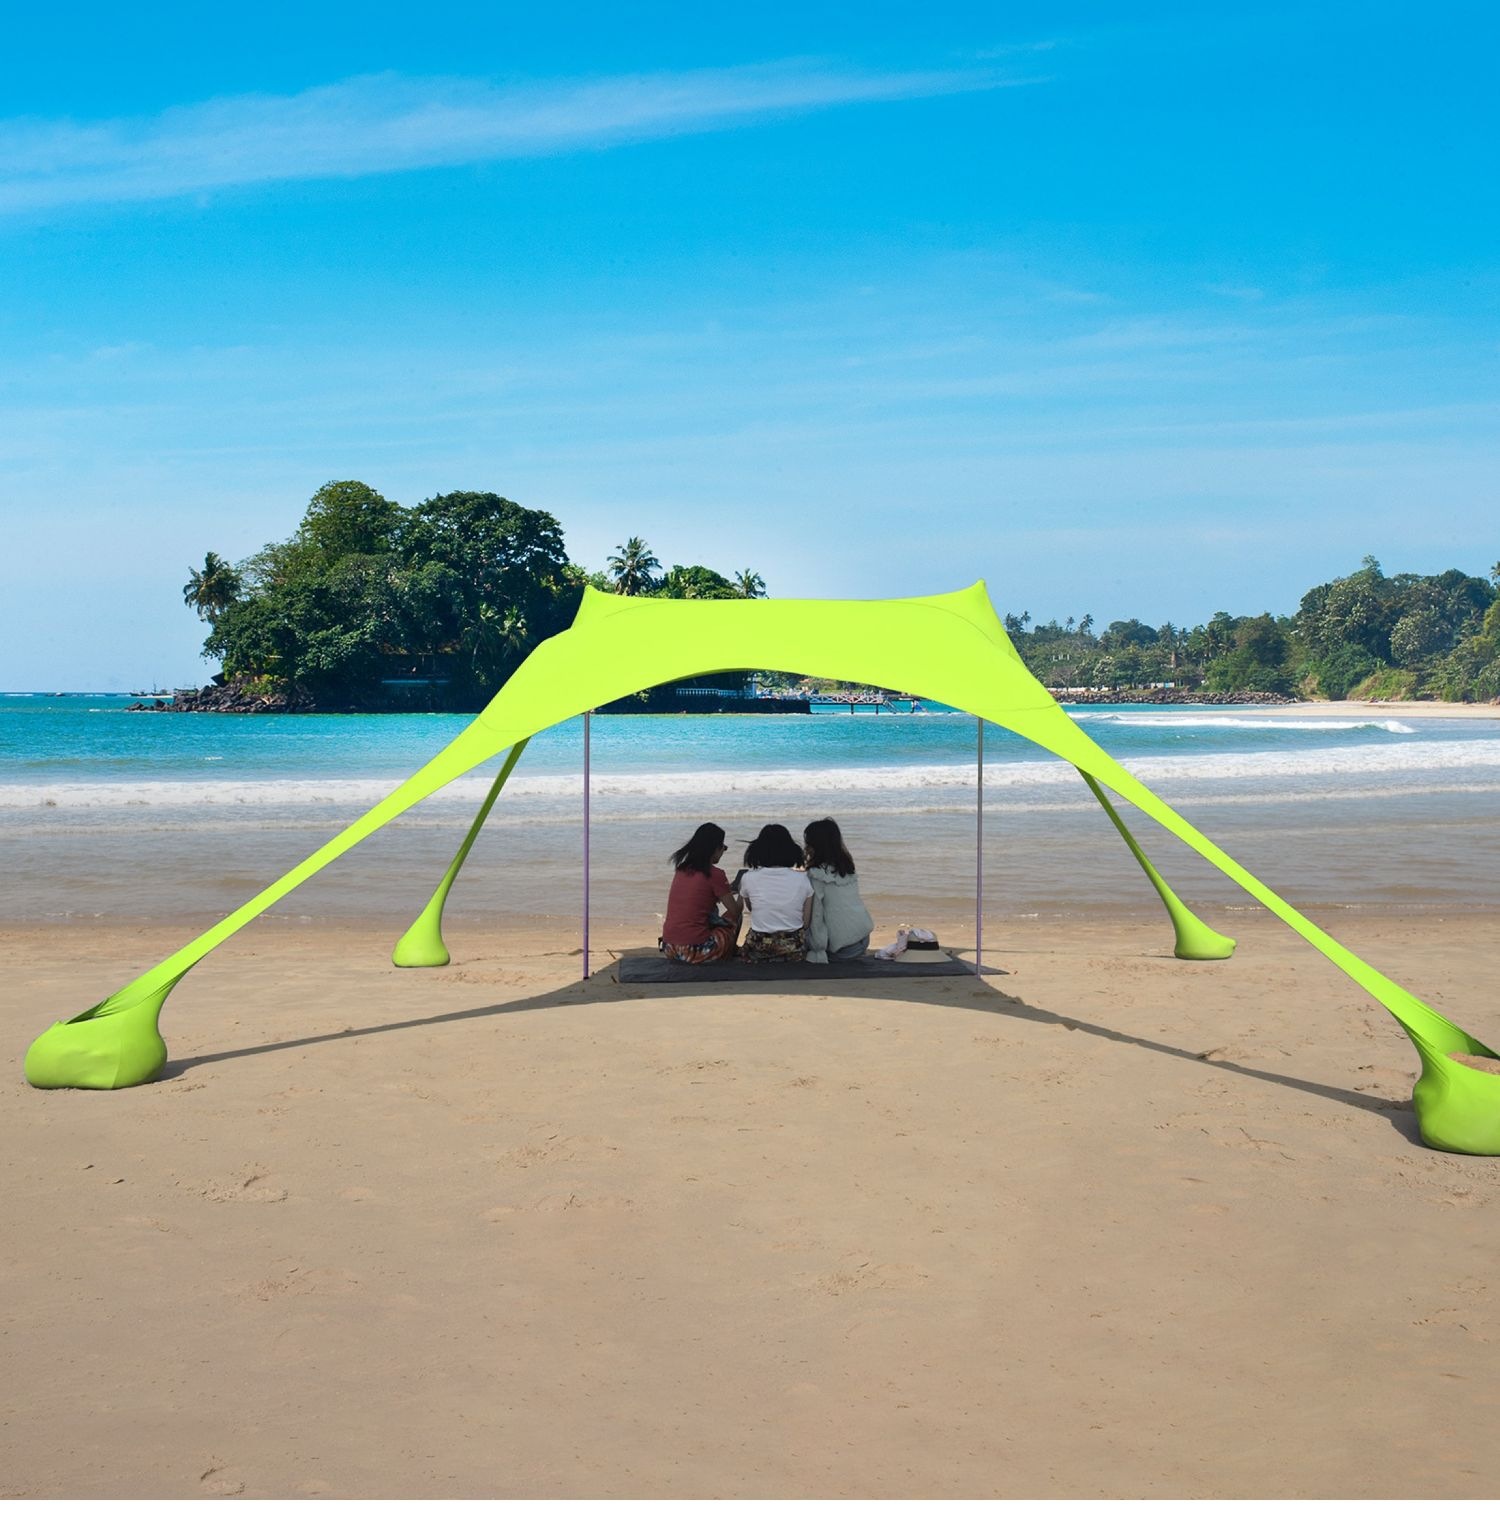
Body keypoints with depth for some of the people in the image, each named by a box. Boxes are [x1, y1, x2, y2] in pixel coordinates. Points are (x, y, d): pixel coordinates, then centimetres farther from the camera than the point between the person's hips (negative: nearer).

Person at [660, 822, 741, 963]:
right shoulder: (714, 874, -10)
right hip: (694, 952, -7)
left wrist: (726, 892, 35)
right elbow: (735, 911, -2)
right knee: (733, 917, 18)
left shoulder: (682, 870, 10)